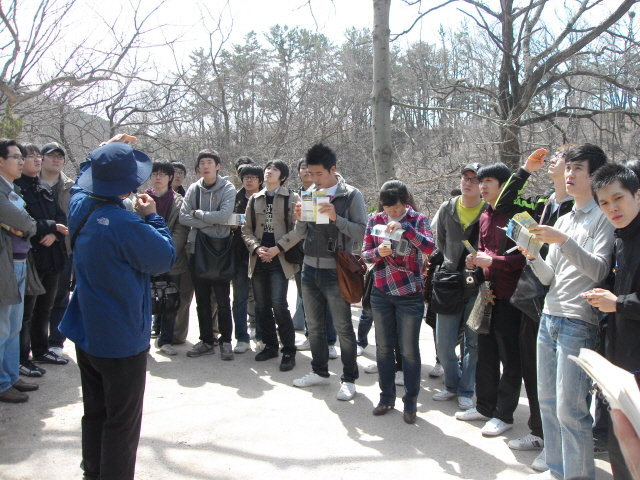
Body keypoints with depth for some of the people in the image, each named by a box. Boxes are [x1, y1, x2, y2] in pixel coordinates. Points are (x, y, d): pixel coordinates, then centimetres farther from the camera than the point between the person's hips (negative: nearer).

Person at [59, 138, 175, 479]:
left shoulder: (79, 206, -3)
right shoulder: (125, 225, -27)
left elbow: (85, 176, 21)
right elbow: (165, 258, -15)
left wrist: (102, 151, 25)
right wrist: (152, 216, -5)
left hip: (86, 334, 8)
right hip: (121, 340, -8)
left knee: (95, 412, 22)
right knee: (122, 421, 7)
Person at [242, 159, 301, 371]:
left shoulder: (291, 198, 1)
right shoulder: (254, 199, 14)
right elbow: (246, 229, 11)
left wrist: (277, 248, -14)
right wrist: (257, 248, -6)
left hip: (280, 260, -5)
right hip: (258, 260, 5)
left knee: (279, 305, -12)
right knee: (262, 306, 8)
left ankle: (289, 351, 1)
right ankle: (270, 346, 24)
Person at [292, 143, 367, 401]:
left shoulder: (351, 195, -6)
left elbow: (361, 232, -12)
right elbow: (301, 235, 11)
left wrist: (336, 218, -23)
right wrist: (300, 219, -10)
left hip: (335, 272, -5)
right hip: (310, 269, 6)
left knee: (343, 328, 2)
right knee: (314, 325, 15)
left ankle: (349, 379, 15)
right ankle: (319, 371, 32)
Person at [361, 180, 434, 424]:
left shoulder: (417, 220, -4)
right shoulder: (375, 220, 2)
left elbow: (429, 247, -21)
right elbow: (365, 254, 1)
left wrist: (404, 227, -31)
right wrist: (378, 252, -21)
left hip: (409, 295, -3)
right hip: (381, 293, 3)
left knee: (409, 350, 4)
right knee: (383, 347, 12)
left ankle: (410, 401, 20)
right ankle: (386, 396, 28)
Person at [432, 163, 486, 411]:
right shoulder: (446, 209, 5)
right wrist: (452, 265, 5)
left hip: (477, 287, -3)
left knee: (473, 342, 8)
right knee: (443, 343, 8)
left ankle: (466, 391, 24)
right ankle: (451, 385, 29)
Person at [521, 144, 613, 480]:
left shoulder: (603, 217, -4)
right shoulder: (562, 220, 17)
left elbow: (599, 270, -16)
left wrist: (563, 241, -25)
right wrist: (531, 255, -3)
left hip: (578, 323, -7)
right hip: (549, 317, 7)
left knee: (569, 409, -6)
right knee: (547, 401, 12)